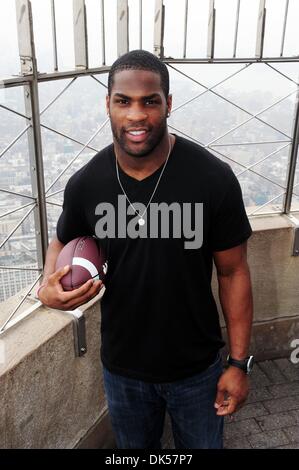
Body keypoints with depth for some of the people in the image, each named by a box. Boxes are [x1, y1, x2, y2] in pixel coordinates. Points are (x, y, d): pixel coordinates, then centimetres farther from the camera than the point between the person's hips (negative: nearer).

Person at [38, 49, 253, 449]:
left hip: (196, 368, -1)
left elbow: (233, 271, -12)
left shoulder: (214, 178, -21)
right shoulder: (85, 184, -15)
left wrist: (239, 363, -8)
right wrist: (50, 287, -18)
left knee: (203, 445, 27)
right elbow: (63, 243, 5)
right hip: (122, 368, 2)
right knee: (134, 448, 30)